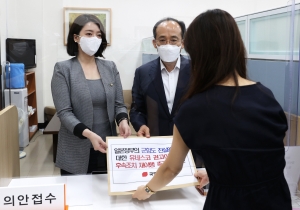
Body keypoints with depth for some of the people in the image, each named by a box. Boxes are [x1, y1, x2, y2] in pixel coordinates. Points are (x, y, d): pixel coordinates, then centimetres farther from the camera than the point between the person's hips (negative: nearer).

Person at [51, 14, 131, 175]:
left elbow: (119, 104, 6)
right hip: (76, 152, -3)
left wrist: (123, 121, -17)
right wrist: (88, 134, -27)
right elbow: (64, 112, -12)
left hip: (107, 148, 3)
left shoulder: (110, 67, 5)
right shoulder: (63, 69, -5)